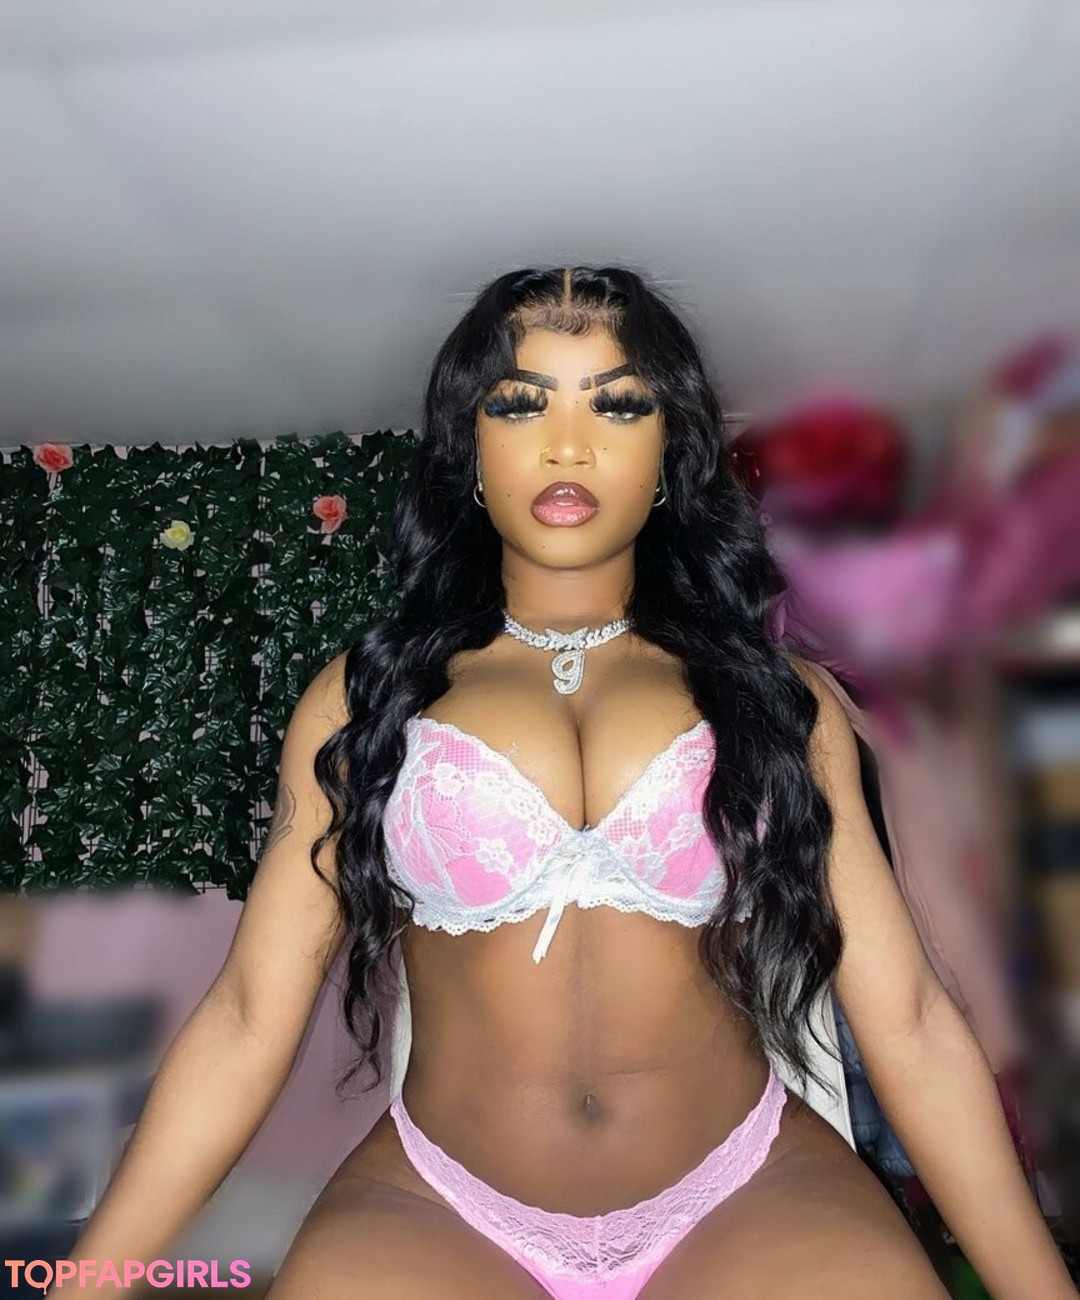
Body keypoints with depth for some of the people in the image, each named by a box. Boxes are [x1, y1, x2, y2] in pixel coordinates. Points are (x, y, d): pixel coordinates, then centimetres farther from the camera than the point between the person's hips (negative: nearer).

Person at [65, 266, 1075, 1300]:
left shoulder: (775, 695, 4)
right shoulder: (361, 697, 3)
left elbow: (909, 1020, 1)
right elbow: (246, 1019, 0)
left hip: (751, 1190, 2)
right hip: (437, 1204, -1)